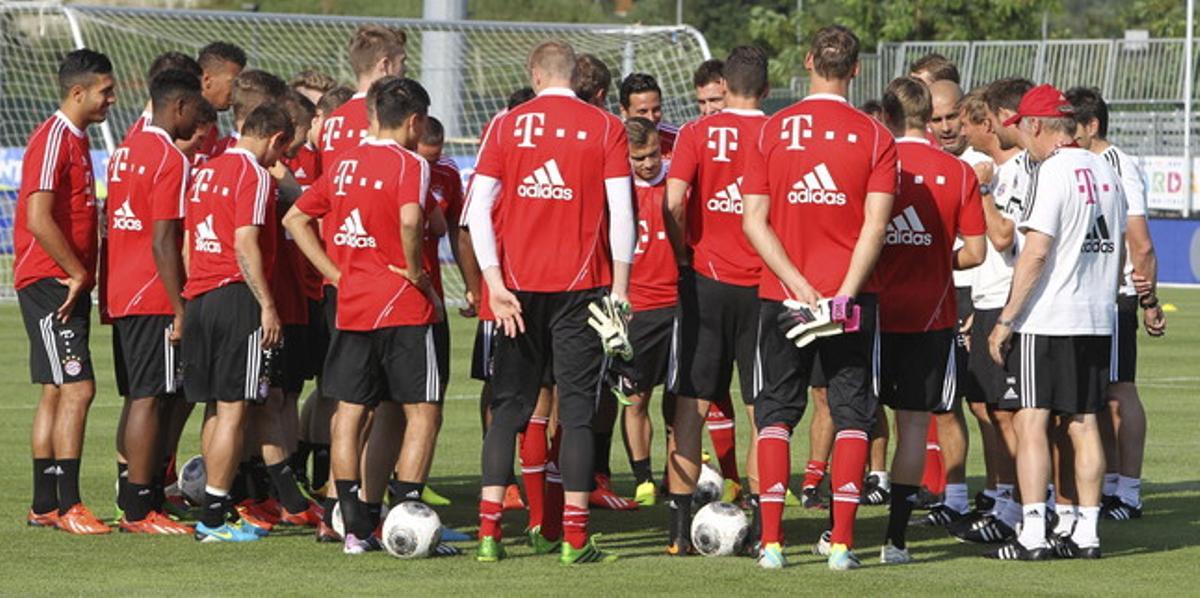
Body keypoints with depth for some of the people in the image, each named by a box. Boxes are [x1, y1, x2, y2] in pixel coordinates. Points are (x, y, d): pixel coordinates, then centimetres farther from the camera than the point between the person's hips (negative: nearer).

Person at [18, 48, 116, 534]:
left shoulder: (75, 139, 17)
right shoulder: (54, 140, -14)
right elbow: (38, 220, -21)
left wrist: (83, 277, 12)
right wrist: (77, 274, -14)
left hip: (67, 285, 10)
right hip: (50, 283, -10)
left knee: (56, 392, 11)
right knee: (77, 389, -13)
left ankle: (44, 506, 15)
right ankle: (66, 505, -12)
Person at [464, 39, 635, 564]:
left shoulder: (507, 126, 4)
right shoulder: (605, 129, 0)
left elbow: (479, 206, -2)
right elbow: (621, 211, -5)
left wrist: (494, 282, -4)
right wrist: (619, 288, 0)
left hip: (518, 285, 1)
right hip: (581, 285, -1)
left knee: (509, 406, 8)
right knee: (577, 408, 3)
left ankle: (489, 529, 1)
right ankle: (574, 536, 0)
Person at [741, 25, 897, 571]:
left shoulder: (771, 131, 1)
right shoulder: (874, 137, -2)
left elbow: (754, 221, -5)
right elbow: (875, 224, -11)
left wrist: (798, 284, -8)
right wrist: (844, 293, -13)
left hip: (782, 294, 1)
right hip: (852, 296, -1)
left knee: (775, 413, 9)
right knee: (851, 413, 6)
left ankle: (771, 540, 3)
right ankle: (842, 541, 0)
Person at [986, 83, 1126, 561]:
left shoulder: (1052, 172, -12)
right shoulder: (1104, 172, 12)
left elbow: (1036, 251, -17)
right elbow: (1117, 249, 18)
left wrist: (1006, 319, -14)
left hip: (1045, 321, -8)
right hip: (1097, 322, 8)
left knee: (1031, 423, -5)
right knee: (1082, 424, 10)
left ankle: (1032, 535, -10)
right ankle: (1086, 533, 10)